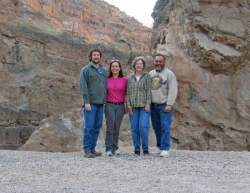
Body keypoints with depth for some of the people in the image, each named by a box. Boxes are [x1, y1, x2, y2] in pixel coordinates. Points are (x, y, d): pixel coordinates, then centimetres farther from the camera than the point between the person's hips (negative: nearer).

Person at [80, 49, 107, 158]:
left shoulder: (103, 70, 16)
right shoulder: (86, 70, -2)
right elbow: (83, 87, -8)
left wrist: (105, 100, 10)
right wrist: (86, 102, -15)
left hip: (100, 103, 6)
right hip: (90, 103, -6)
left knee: (97, 127, 7)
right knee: (89, 127, -7)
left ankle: (92, 149, 15)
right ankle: (87, 150, -2)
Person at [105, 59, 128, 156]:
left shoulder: (125, 80, 3)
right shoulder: (107, 80, 5)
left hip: (120, 106, 1)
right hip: (109, 105, 0)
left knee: (116, 128, 3)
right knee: (110, 127, -9)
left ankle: (114, 148, 16)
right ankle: (109, 149, -8)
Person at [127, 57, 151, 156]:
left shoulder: (147, 76, 4)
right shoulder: (130, 78, 12)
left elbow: (149, 91, -1)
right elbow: (128, 92, 10)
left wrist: (148, 104, -9)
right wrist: (129, 105, 0)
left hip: (144, 106, -3)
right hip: (133, 107, 3)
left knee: (143, 127, -13)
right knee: (134, 128, 1)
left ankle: (145, 148, 1)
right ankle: (136, 149, 10)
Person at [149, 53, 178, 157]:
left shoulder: (169, 74, -4)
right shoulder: (150, 74, 13)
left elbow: (173, 90, -10)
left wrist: (169, 105, -17)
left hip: (165, 105, -5)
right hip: (153, 105, 5)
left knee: (165, 127, -8)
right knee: (156, 127, 9)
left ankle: (165, 149, -5)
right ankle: (159, 146, 20)